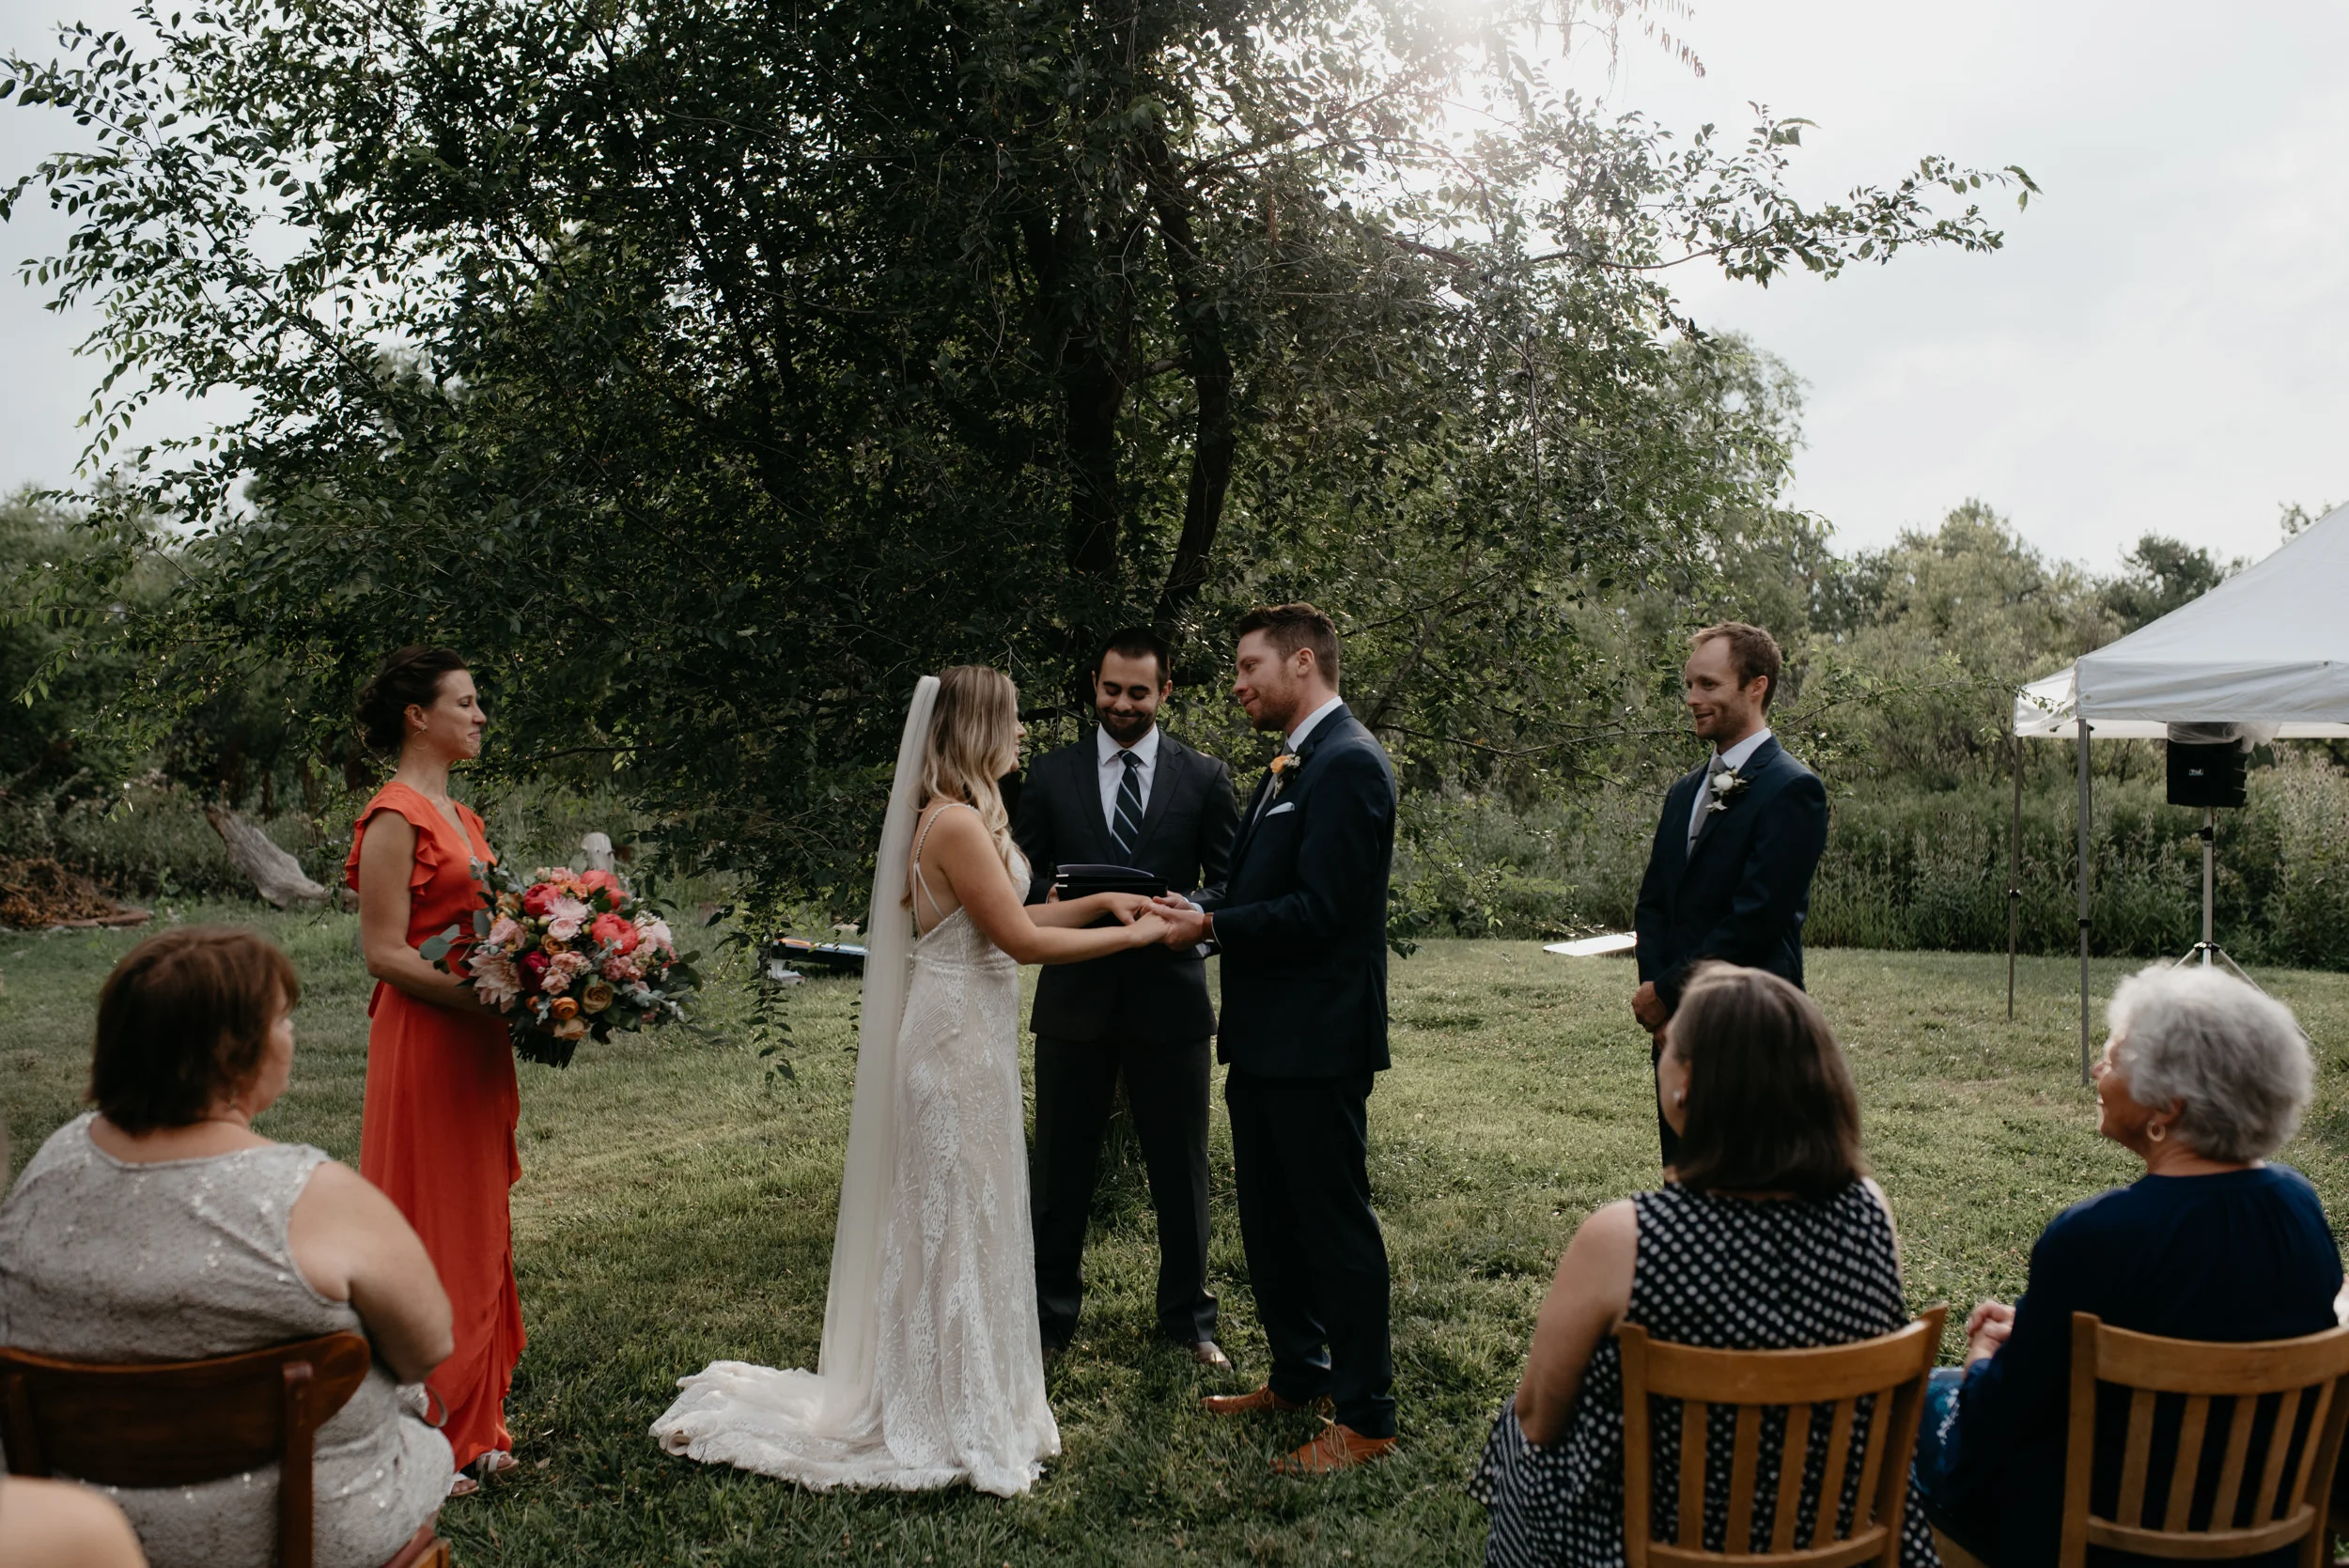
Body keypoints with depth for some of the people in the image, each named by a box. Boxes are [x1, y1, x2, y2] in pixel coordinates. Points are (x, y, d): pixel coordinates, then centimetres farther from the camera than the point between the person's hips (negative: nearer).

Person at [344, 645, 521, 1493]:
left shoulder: (459, 815, 15)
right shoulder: (395, 817, -13)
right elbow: (384, 952, -18)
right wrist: (487, 1000, -23)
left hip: (475, 1045, 9)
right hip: (423, 1042, -9)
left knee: (477, 1231, 14)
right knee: (429, 1233, 0)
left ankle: (468, 1426, 25)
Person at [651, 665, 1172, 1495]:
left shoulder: (959, 816, 11)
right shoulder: (957, 822, -19)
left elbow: (1007, 920, 16)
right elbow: (1018, 939, -19)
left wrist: (1102, 900, 10)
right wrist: (1132, 936, -11)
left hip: (964, 1032, 10)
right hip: (958, 1036, -10)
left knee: (960, 1220, 17)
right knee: (954, 1221, 1)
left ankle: (962, 1400, 30)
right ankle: (954, 1425, 15)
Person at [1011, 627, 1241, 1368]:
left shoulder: (1204, 777, 2)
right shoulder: (1051, 773, 5)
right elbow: (1023, 874, 5)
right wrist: (1049, 898, -17)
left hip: (1168, 995, -1)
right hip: (1074, 998, 1)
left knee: (1180, 1168, 9)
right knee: (1062, 1166, 11)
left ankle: (1187, 1317, 26)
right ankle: (1051, 1313, 27)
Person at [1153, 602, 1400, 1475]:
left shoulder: (1347, 764, -17)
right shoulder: (1291, 768, 15)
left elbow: (1320, 910, -23)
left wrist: (1211, 926, -17)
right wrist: (1191, 905, -1)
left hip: (1316, 1041, -10)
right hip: (1265, 1038, 10)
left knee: (1336, 1222, 1)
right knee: (1269, 1219, 20)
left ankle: (1367, 1418, 14)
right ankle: (1298, 1376, 36)